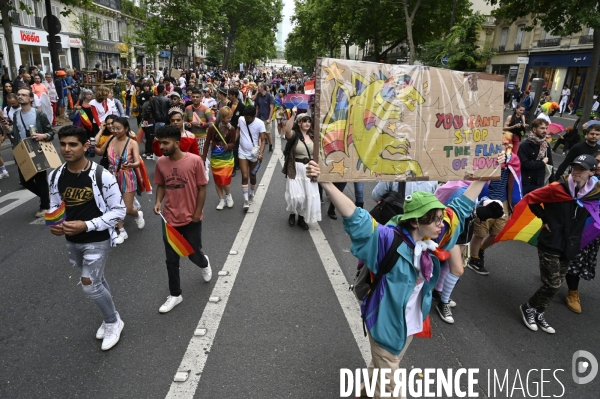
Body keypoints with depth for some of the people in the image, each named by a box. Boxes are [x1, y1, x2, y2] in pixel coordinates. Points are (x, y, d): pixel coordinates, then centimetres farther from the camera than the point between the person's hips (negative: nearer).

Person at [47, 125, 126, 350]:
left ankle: (113, 322, 21)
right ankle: (110, 318, 41)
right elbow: (55, 206, 9)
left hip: (97, 240, -6)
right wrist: (54, 224, -13)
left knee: (90, 286, -5)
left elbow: (118, 211, -16)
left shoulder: (102, 176, -21)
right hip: (72, 241, 6)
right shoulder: (55, 177, -4)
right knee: (95, 281, 19)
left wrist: (86, 225, -25)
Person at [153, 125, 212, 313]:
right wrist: (158, 201, -9)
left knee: (194, 254, 13)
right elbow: (161, 185, 10)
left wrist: (197, 214, -8)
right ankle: (175, 295, 28)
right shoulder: (160, 162, -4)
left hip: (191, 219, -3)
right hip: (169, 219, 3)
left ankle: (204, 264, 50)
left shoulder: (195, 160, -15)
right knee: (171, 260, 11)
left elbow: (202, 188, -8)